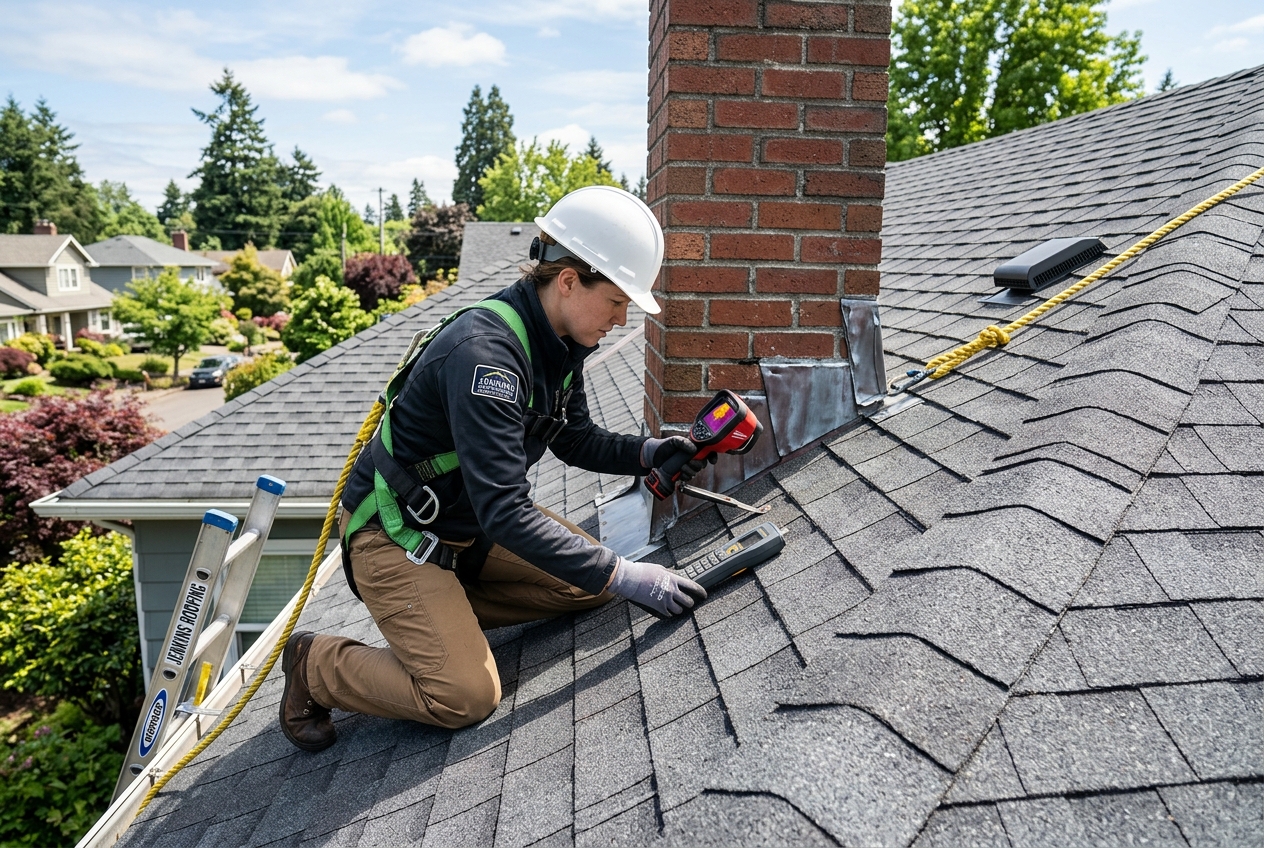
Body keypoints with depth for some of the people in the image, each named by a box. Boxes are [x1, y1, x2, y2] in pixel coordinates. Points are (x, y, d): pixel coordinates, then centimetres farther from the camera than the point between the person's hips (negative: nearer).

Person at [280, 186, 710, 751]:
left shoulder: (561, 342, -5)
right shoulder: (485, 349, -32)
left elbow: (575, 440, 11)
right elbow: (504, 512, -34)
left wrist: (647, 453, -7)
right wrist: (624, 577, -31)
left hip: (475, 523, 9)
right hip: (396, 529, -8)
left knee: (594, 579, 2)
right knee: (465, 696, -19)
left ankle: (443, 609, 11)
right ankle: (316, 662, 6)